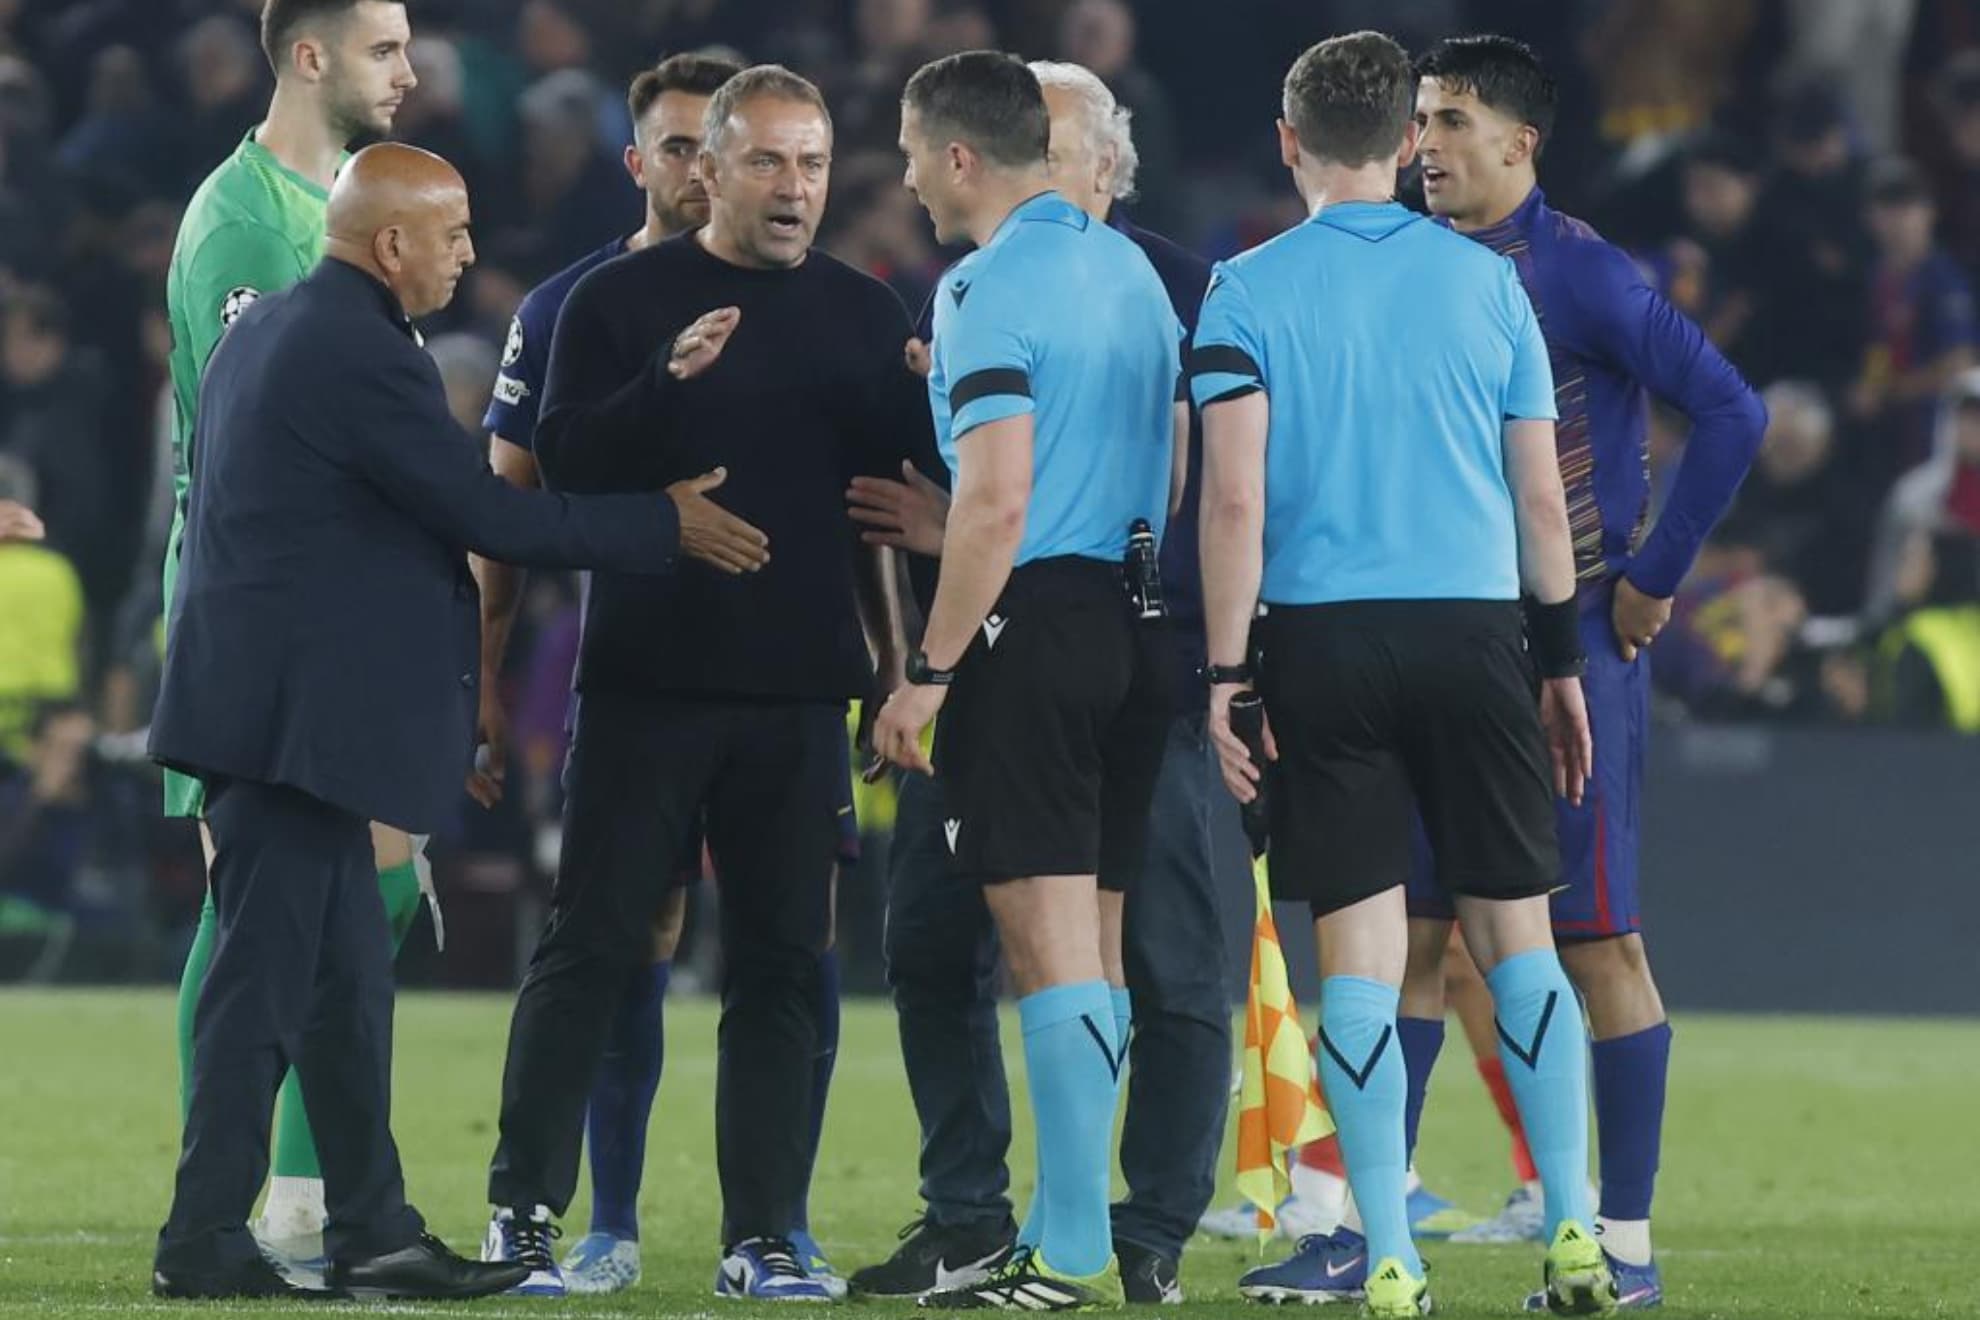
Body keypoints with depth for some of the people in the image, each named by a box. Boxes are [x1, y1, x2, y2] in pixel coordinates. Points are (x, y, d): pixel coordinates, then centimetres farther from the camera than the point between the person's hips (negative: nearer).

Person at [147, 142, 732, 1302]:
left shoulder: (270, 330, 16)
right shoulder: (361, 355, -16)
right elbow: (485, 512, -14)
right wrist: (663, 525, -5)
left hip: (272, 707, 10)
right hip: (297, 714, -10)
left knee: (347, 979, 11)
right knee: (268, 976, -7)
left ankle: (375, 1233, 14)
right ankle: (205, 1241, -5)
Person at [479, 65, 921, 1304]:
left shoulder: (866, 314, 10)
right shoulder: (623, 299, 0)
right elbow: (565, 460, -11)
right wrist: (668, 384, -26)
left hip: (800, 691, 3)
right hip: (648, 680, -3)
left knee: (784, 967, 3)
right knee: (592, 947, -2)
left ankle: (762, 1236, 6)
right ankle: (522, 1213, 2)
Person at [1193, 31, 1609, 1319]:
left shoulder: (1249, 291, 0)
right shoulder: (1486, 281, 6)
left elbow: (1235, 501, -8)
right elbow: (1543, 498, 8)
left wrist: (1226, 673, -5)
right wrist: (1564, 659, 16)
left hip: (1322, 636, -1)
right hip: (1476, 630, 1)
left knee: (1361, 950, 0)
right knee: (1517, 933, 9)